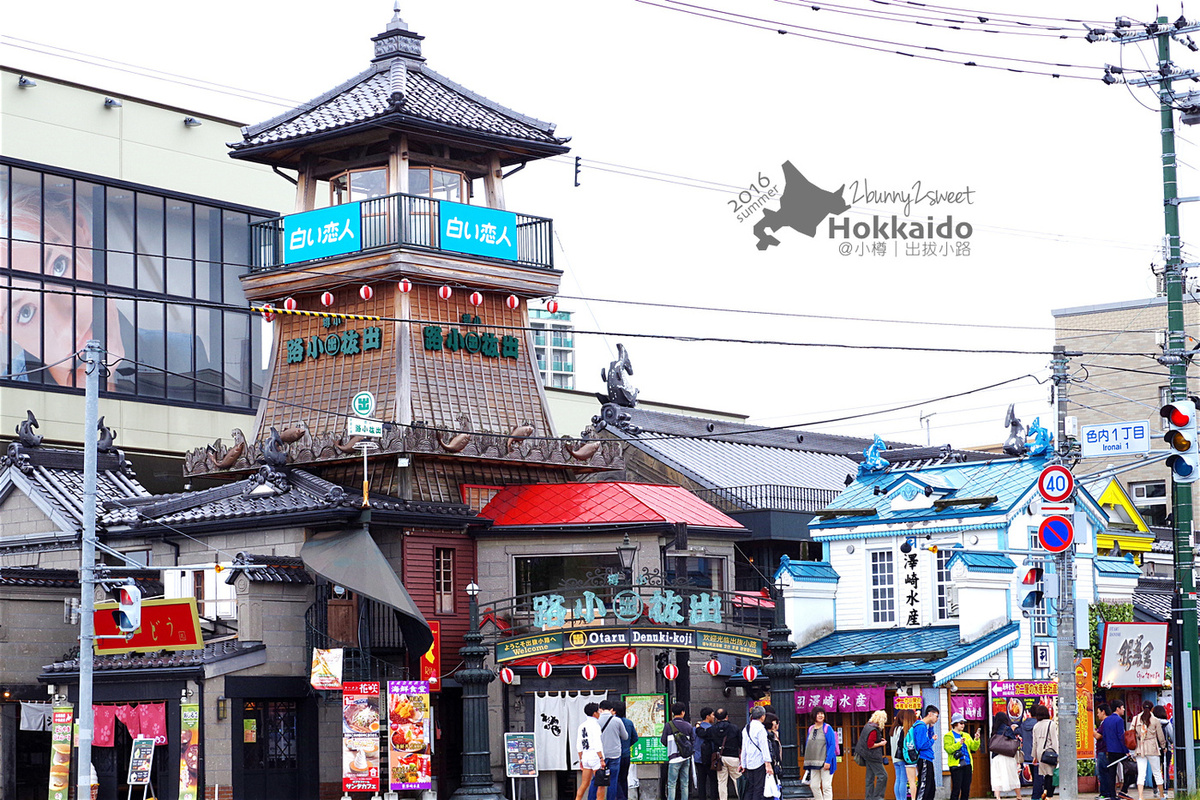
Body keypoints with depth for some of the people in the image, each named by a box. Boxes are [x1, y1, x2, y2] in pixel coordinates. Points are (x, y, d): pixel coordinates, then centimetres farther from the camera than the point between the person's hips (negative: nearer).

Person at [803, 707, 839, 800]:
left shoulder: (827, 728, -5)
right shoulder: (811, 729, 11)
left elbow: (832, 745, -10)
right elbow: (807, 745, 16)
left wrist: (828, 761, -18)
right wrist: (807, 762, 10)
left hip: (824, 762, -6)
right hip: (814, 763, 6)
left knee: (826, 786, -6)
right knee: (814, 785, 5)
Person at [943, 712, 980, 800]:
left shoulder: (967, 735, 19)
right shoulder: (948, 736, 1)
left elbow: (974, 748, 9)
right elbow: (948, 749, -12)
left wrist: (976, 740, -8)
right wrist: (959, 743, -21)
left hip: (967, 764, 6)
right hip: (956, 765, -6)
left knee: (966, 789, 5)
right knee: (956, 789, -10)